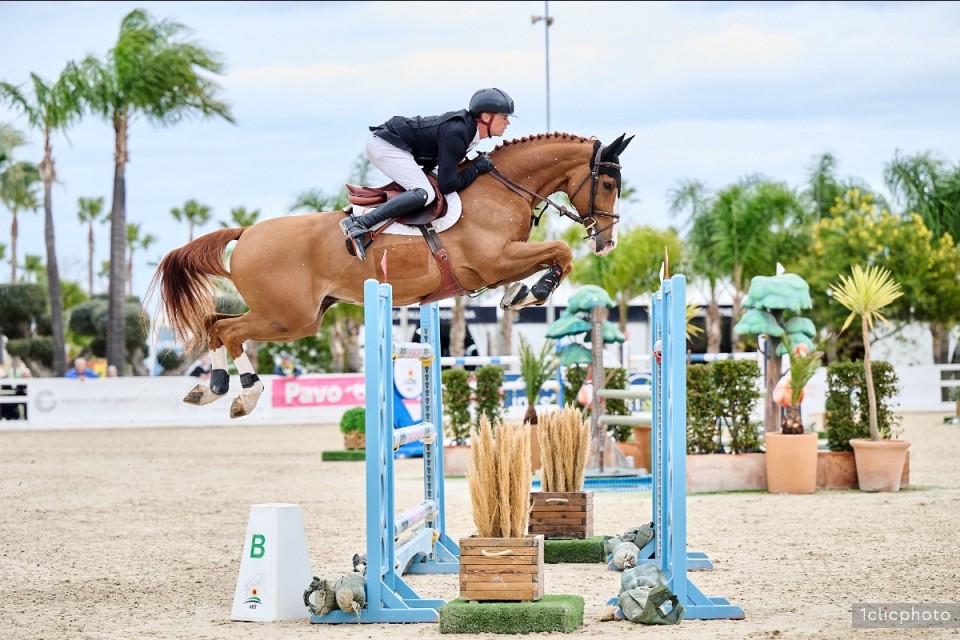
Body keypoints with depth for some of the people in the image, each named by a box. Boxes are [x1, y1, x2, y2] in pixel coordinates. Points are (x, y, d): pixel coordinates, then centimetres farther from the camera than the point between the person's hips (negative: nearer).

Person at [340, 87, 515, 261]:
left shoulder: (466, 124, 5)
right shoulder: (456, 133, -24)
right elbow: (447, 185, -25)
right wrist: (476, 168, -13)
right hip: (385, 146, -11)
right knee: (424, 194, -26)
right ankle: (359, 224, -33)